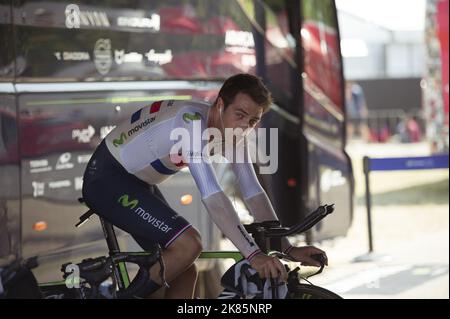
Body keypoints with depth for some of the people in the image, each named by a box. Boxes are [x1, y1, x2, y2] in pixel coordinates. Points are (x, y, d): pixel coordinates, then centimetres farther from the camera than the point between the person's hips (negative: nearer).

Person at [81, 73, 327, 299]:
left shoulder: (233, 133, -5)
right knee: (188, 245, -23)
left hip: (137, 183, 9)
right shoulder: (192, 122, -31)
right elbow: (211, 195, -40)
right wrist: (253, 254, -44)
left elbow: (253, 192, -2)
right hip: (106, 179, -9)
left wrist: (288, 249, -10)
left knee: (185, 273, 3)